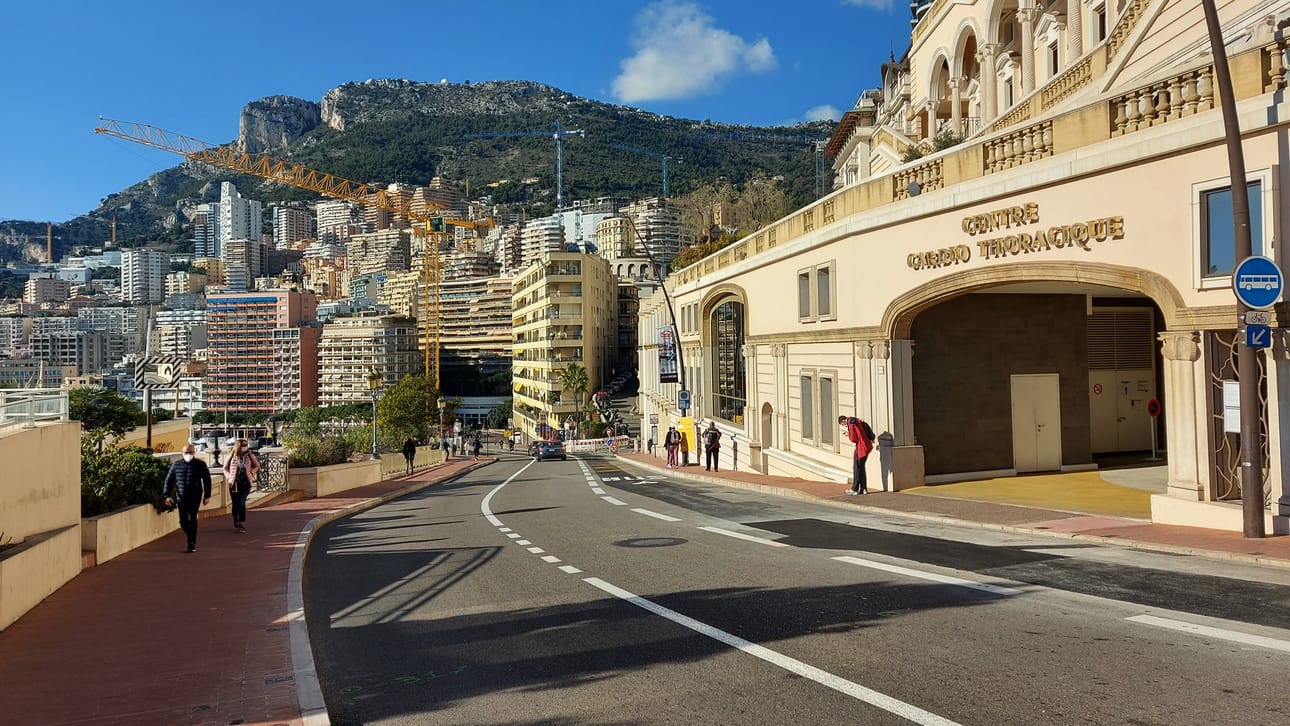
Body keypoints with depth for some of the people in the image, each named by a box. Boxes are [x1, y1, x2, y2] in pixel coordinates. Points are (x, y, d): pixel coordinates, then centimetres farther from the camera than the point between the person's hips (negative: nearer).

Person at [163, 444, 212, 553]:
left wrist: (207, 496, 2)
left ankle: (192, 544, -2)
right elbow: (169, 480, 8)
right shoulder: (176, 465, 4)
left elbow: (207, 480, 4)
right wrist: (167, 495, 1)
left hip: (195, 497, -3)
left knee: (192, 519, -10)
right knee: (183, 521, 2)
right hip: (181, 497, 3)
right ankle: (191, 538, 27)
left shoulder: (200, 464, -1)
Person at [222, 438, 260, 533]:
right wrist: (229, 477, 0)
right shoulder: (232, 456, -2)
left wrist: (251, 473, 0)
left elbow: (257, 466, 14)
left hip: (245, 483, -1)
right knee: (235, 503, 8)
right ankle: (236, 521, 30)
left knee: (242, 503, -12)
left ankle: (242, 524, -7)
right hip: (234, 483, 1)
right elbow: (225, 468, 12)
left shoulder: (250, 455, -1)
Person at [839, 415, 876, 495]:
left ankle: (854, 489, 4)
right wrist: (850, 434, 13)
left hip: (861, 448, -9)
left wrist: (849, 435, 2)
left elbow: (854, 439, -16)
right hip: (866, 447, 9)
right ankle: (863, 489, 17)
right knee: (861, 468, 15)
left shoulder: (851, 424, -15)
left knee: (856, 468, -1)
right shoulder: (857, 421, 14)